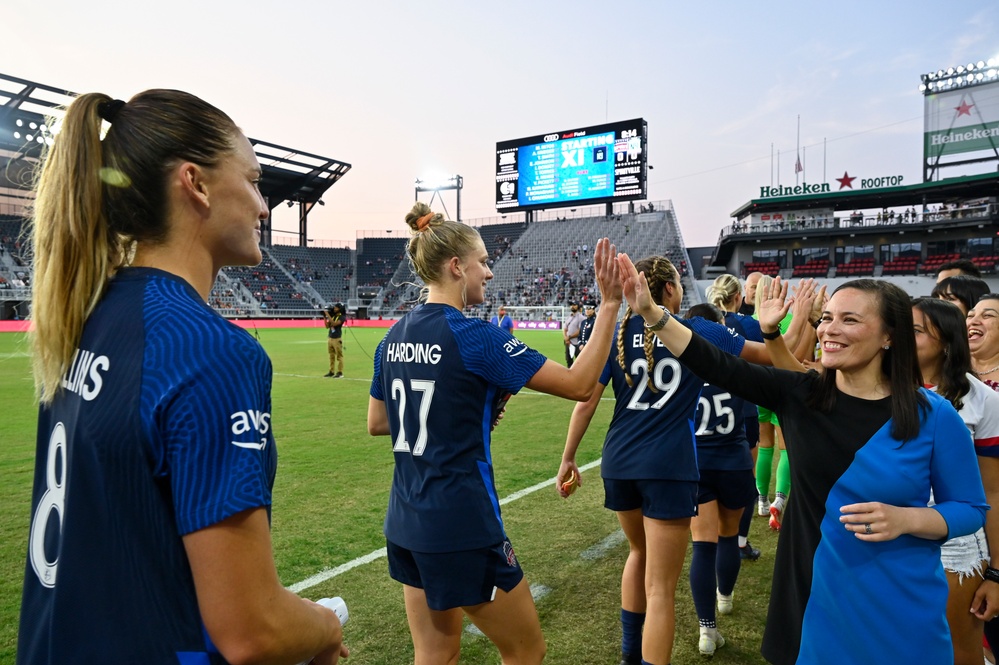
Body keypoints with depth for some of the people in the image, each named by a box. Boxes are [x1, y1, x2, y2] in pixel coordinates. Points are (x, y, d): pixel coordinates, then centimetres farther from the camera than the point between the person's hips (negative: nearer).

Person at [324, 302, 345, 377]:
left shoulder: (341, 317, -7)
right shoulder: (332, 316, 13)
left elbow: (334, 323, -22)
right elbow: (327, 326, 11)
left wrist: (328, 315, -20)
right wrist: (325, 317, 3)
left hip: (337, 339, -7)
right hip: (330, 338, 7)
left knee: (339, 356, -4)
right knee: (331, 356, 12)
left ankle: (340, 372, -2)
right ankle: (331, 371, 18)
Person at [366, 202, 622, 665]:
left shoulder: (394, 337, 4)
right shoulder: (472, 336, -17)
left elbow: (376, 424, 14)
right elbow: (579, 385, -15)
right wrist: (610, 303, -11)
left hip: (406, 522, 8)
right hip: (462, 527, -7)